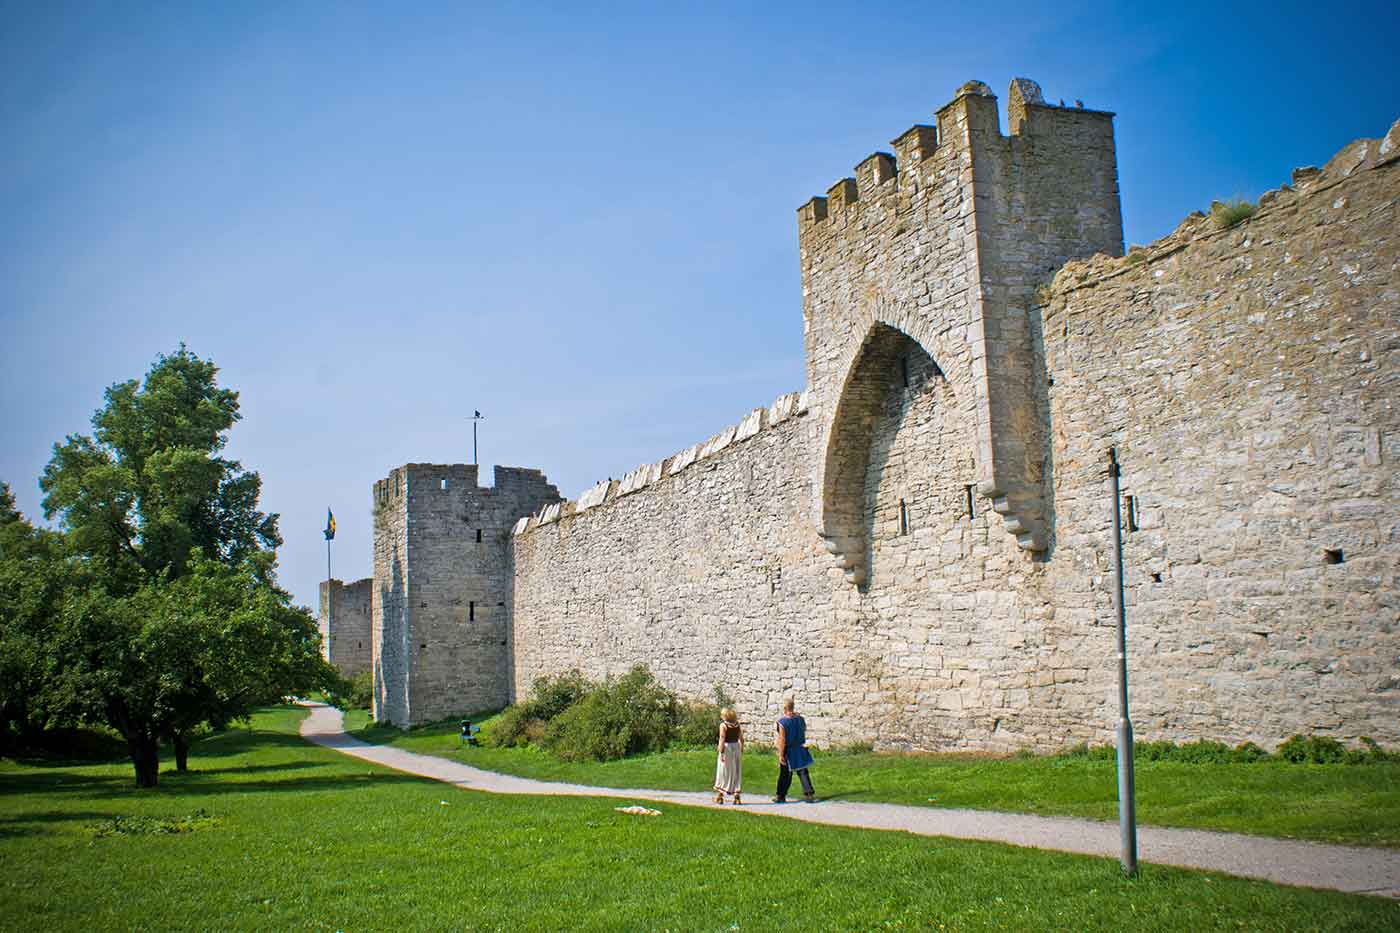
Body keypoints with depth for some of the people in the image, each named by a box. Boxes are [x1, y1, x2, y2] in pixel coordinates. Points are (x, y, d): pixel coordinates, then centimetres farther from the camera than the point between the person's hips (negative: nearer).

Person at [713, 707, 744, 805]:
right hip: (736, 747, 5)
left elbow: (722, 740, -16)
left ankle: (720, 796, 15)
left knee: (723, 772, 6)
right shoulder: (737, 724, 7)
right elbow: (741, 739, 8)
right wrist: (741, 751, 15)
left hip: (727, 747, -5)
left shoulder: (723, 725, -10)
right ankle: (737, 796, 6)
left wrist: (721, 753, -15)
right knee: (737, 772, 9)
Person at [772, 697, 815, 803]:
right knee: (803, 772, 9)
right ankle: (809, 794, 3)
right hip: (800, 750, 4)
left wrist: (781, 755, -17)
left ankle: (780, 796, 17)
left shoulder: (782, 722, -17)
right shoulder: (800, 719, 0)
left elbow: (782, 740, -19)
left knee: (785, 774, 7)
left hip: (788, 752, -4)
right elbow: (804, 734, 12)